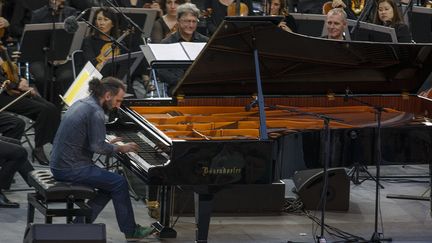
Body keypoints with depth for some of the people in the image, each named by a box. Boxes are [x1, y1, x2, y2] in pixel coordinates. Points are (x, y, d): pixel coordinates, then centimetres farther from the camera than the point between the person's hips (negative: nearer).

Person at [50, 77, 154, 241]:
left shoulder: (82, 104, 12)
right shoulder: (96, 112, -18)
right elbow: (97, 147, -20)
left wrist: (109, 145, 15)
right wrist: (120, 148, -4)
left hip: (60, 164, 10)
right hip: (71, 169, -10)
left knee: (110, 184, 17)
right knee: (119, 183, 0)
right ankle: (131, 232, 10)